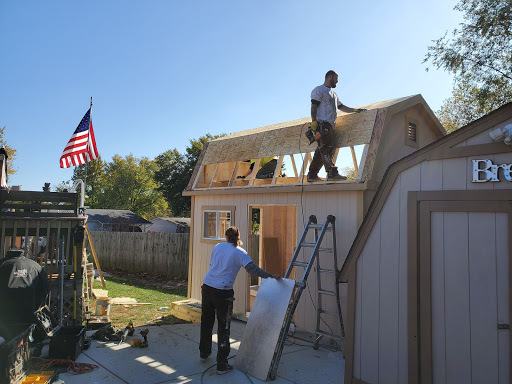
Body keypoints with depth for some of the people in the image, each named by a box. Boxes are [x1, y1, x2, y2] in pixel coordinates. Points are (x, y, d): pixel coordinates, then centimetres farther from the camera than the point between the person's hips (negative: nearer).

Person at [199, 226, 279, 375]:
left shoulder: (217, 247, 9)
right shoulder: (239, 252, -5)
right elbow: (252, 269, -16)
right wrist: (271, 275, -12)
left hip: (207, 287, 5)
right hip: (223, 293, -5)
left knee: (206, 322, 22)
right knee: (223, 327, 5)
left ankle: (204, 352, 43)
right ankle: (222, 365, 10)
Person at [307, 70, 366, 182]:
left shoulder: (333, 93, 33)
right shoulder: (319, 90, 5)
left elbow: (341, 107, 33)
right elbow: (314, 107, -6)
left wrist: (355, 110, 23)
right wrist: (314, 122, -17)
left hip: (330, 125, 9)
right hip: (322, 123, -9)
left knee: (323, 151, 3)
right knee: (326, 148, -17)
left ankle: (312, 175, 4)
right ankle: (332, 173, -25)